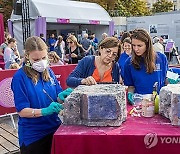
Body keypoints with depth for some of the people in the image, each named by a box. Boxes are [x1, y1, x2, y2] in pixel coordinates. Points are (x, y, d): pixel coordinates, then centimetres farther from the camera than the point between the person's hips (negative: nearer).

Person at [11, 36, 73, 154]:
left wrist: (62, 96, -16)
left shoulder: (49, 72, 1)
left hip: (55, 129, 5)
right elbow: (22, 111, -16)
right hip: (33, 135, -5)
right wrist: (45, 111, -31)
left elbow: (57, 96, 7)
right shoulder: (20, 77, -14)